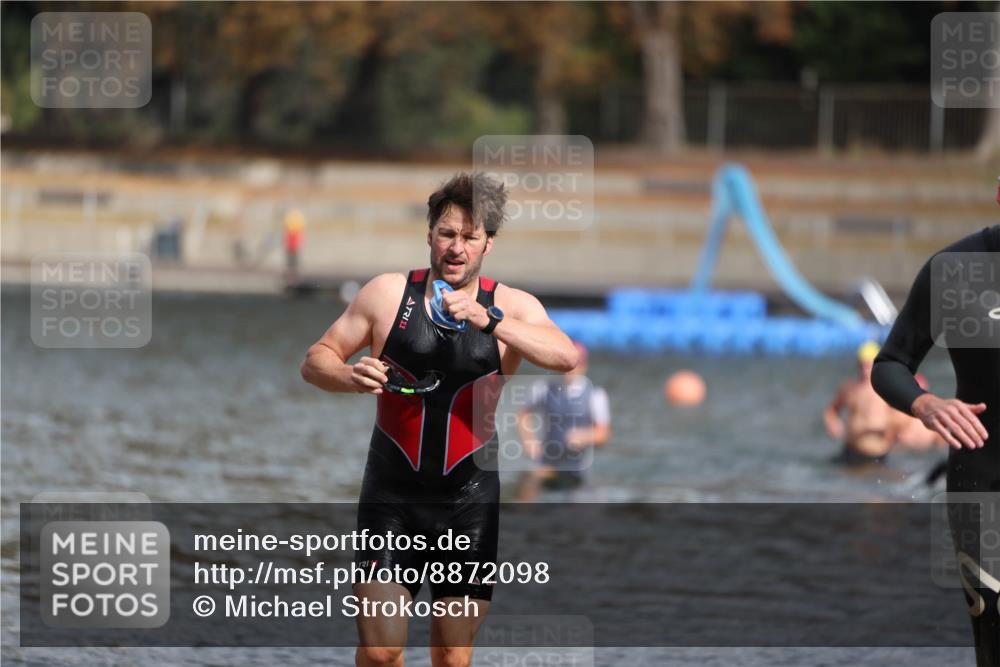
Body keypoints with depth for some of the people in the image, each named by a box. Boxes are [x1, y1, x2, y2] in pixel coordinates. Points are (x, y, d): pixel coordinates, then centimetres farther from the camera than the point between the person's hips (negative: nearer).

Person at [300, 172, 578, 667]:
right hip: (392, 495, -1)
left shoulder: (511, 306, 0)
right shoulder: (388, 293, 1)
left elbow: (566, 357, -19)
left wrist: (488, 320, -31)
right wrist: (350, 377, -18)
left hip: (470, 500, 1)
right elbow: (316, 361, 5)